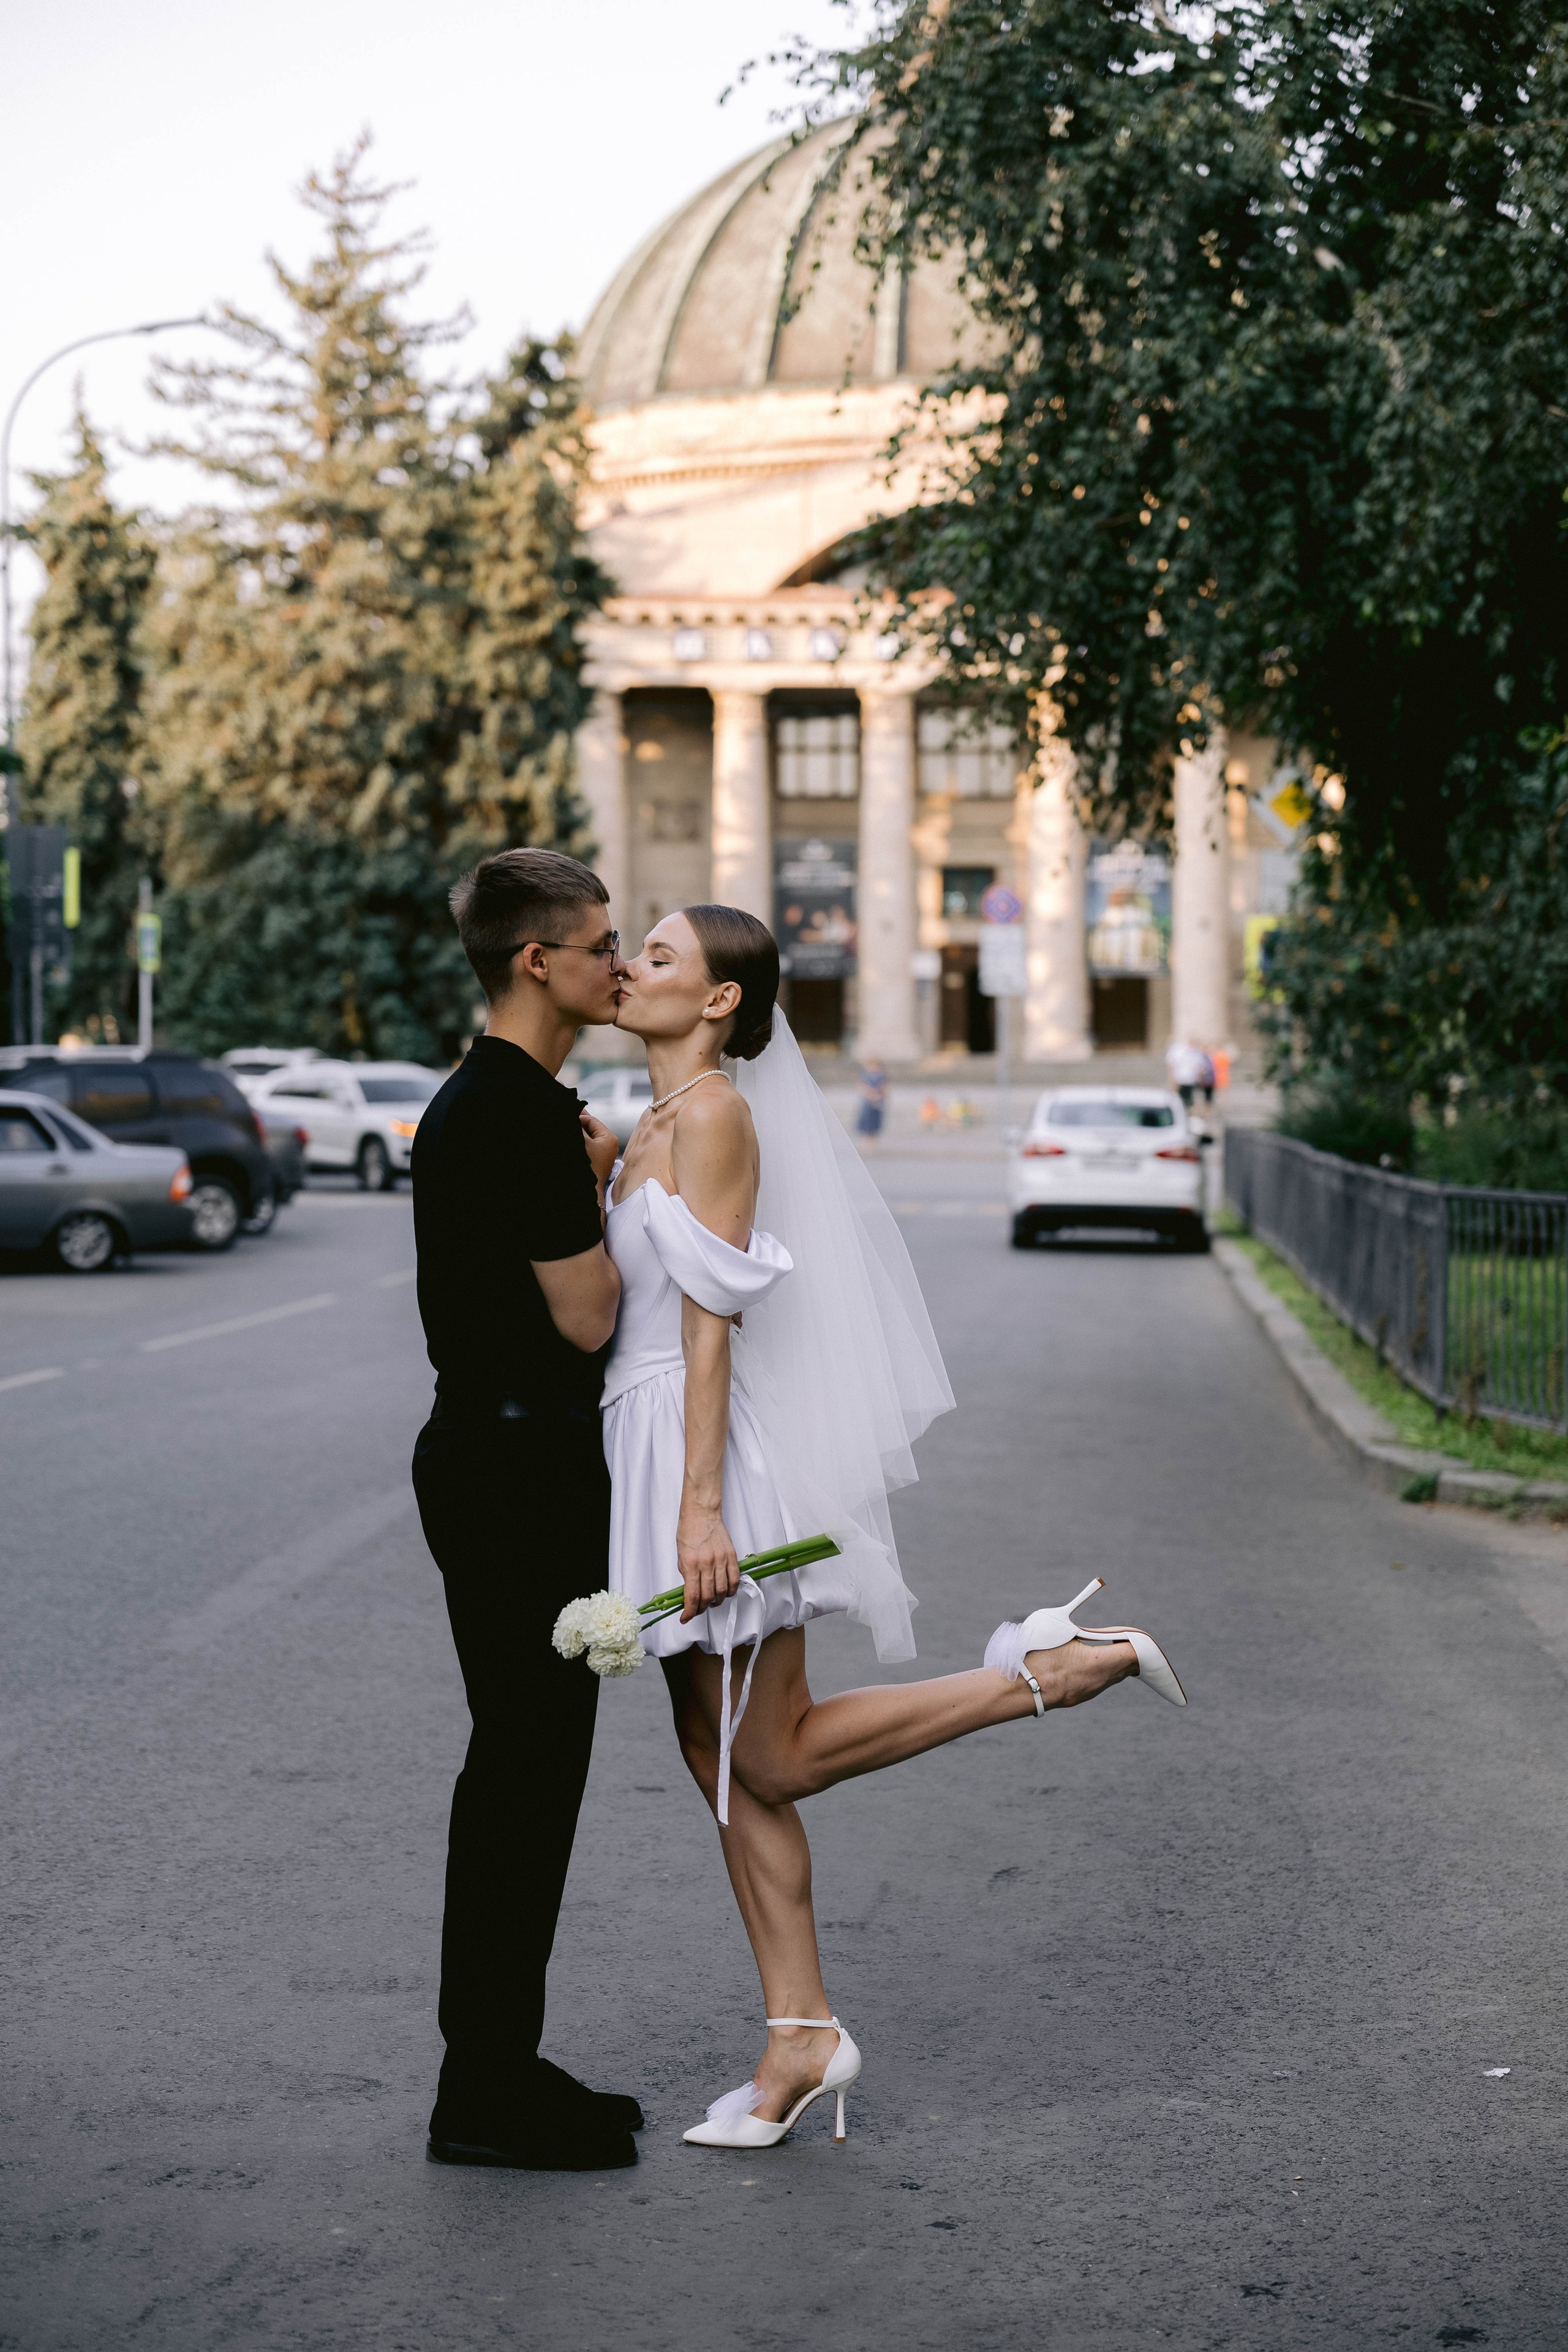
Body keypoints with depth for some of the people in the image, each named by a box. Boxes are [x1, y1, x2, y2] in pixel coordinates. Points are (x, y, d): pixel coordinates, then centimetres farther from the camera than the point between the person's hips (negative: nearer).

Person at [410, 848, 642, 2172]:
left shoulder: (472, 1102, 14)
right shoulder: (529, 1115, -18)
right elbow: (588, 1316, -17)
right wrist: (611, 1195, -5)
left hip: (485, 1450, 10)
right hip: (523, 1464, -10)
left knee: (518, 1765, 14)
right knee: (529, 1769, -3)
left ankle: (495, 2066, 23)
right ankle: (488, 2096, 5)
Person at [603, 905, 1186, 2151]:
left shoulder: (715, 1114, -14)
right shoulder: (657, 1121, 15)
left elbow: (711, 1314, -20)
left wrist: (702, 1501, -23)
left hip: (711, 1447, -9)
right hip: (656, 1443, 9)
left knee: (772, 1760, -2)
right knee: (722, 1763, 9)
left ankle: (1055, 1669, 3)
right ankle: (803, 2035, 15)